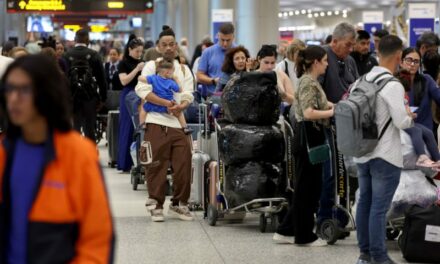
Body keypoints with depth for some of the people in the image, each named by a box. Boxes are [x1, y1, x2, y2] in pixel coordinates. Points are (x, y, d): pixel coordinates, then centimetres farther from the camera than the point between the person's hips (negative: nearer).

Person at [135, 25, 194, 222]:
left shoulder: (184, 69, 17)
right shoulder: (151, 66, 5)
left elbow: (188, 95, 7)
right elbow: (142, 90, -9)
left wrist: (181, 106, -16)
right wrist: (168, 104, -17)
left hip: (178, 123, 4)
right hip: (157, 123, -4)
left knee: (183, 165, 2)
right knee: (156, 167, -2)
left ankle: (179, 203, 15)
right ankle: (156, 204, 8)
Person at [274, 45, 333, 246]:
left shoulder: (311, 81, 14)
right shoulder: (308, 83, -16)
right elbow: (309, 113, -26)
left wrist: (332, 105, 7)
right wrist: (333, 112, -18)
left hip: (311, 137, 10)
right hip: (308, 136, -10)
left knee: (307, 185, 14)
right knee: (308, 186, -1)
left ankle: (286, 231, 18)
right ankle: (304, 236, 8)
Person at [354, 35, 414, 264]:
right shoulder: (393, 85, -17)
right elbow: (401, 122, -19)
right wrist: (410, 116, 2)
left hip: (362, 153, 7)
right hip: (385, 156, -7)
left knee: (364, 202, 13)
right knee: (379, 208, -2)